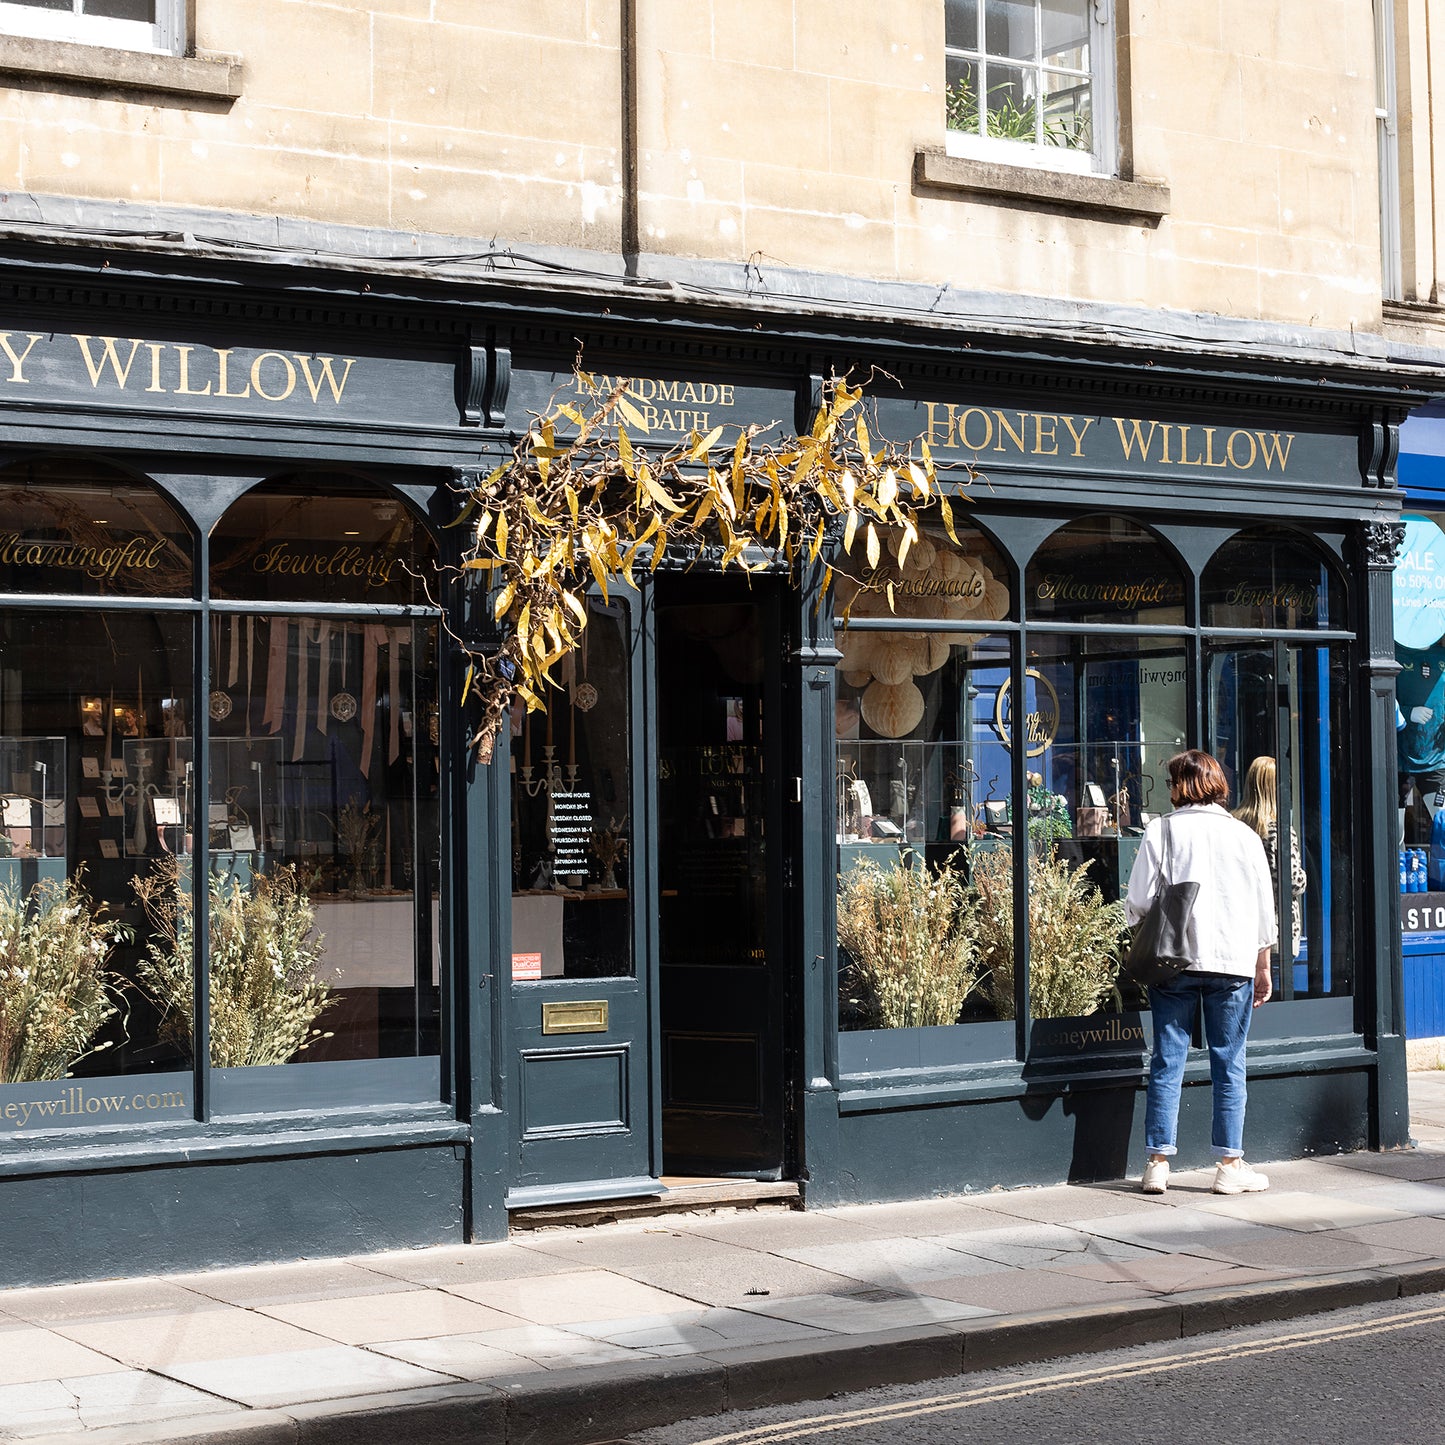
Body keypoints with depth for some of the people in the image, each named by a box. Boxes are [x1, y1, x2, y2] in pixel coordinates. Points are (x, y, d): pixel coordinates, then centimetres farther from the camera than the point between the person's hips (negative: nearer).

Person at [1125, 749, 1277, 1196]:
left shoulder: (1161, 831, -1)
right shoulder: (1244, 835, 5)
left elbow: (1138, 903, -3)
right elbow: (1264, 909, 9)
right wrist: (1263, 967, 18)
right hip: (1234, 961, 1)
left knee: (1167, 1062, 4)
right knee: (1229, 1065, 6)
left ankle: (1158, 1163, 4)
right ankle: (1230, 1165, 7)